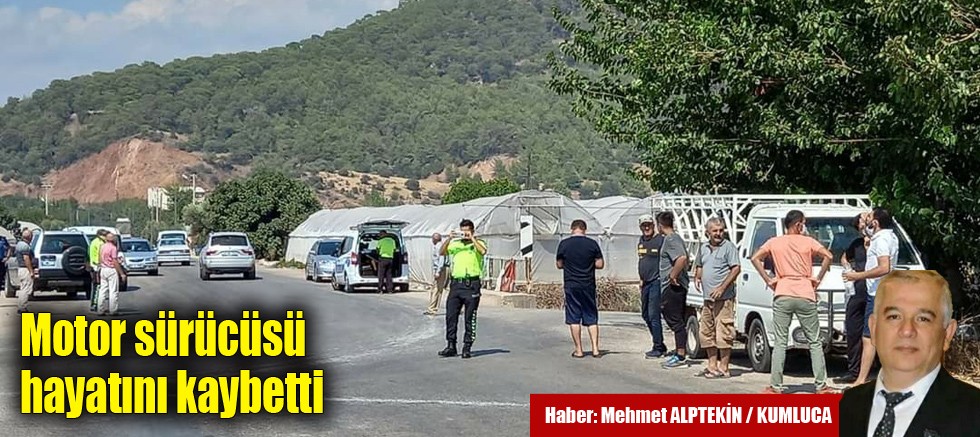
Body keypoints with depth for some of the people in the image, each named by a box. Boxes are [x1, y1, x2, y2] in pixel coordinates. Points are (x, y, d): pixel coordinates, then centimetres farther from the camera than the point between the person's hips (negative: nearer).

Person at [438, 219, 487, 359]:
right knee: (451, 315, 1)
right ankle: (451, 346, 8)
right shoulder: (455, 244, 16)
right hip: (456, 283, 4)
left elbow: (483, 251, -17)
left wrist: (472, 238, -13)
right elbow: (442, 253, 4)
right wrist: (449, 239, -6)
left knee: (470, 318, 0)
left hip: (471, 284, -4)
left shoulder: (478, 243, 4)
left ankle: (467, 347, 6)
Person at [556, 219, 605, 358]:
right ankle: (595, 349, 3)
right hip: (588, 285, 1)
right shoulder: (592, 244, -3)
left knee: (574, 319, 4)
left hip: (571, 286, -1)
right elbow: (600, 264, -1)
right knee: (592, 319, 8)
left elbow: (559, 265, 4)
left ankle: (578, 350, 4)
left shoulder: (564, 244, -3)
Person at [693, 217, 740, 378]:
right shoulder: (704, 248, 16)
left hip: (724, 298, -8)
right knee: (706, 333, 12)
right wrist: (697, 278, 8)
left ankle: (723, 368, -3)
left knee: (723, 333, -7)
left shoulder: (728, 247, -6)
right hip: (708, 298, 8)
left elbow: (736, 268, -12)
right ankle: (712, 365, 22)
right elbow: (699, 266, 30)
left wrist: (722, 287, -18)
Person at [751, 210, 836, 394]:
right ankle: (821, 385, 6)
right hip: (805, 296, -1)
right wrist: (818, 279, -1)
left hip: (782, 296, 1)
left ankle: (775, 386, 0)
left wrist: (768, 280, 5)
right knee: (815, 342, 7)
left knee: (780, 342, 4)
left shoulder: (774, 242, 7)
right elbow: (828, 256, -9)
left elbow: (755, 258, 3)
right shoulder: (808, 242, 1)